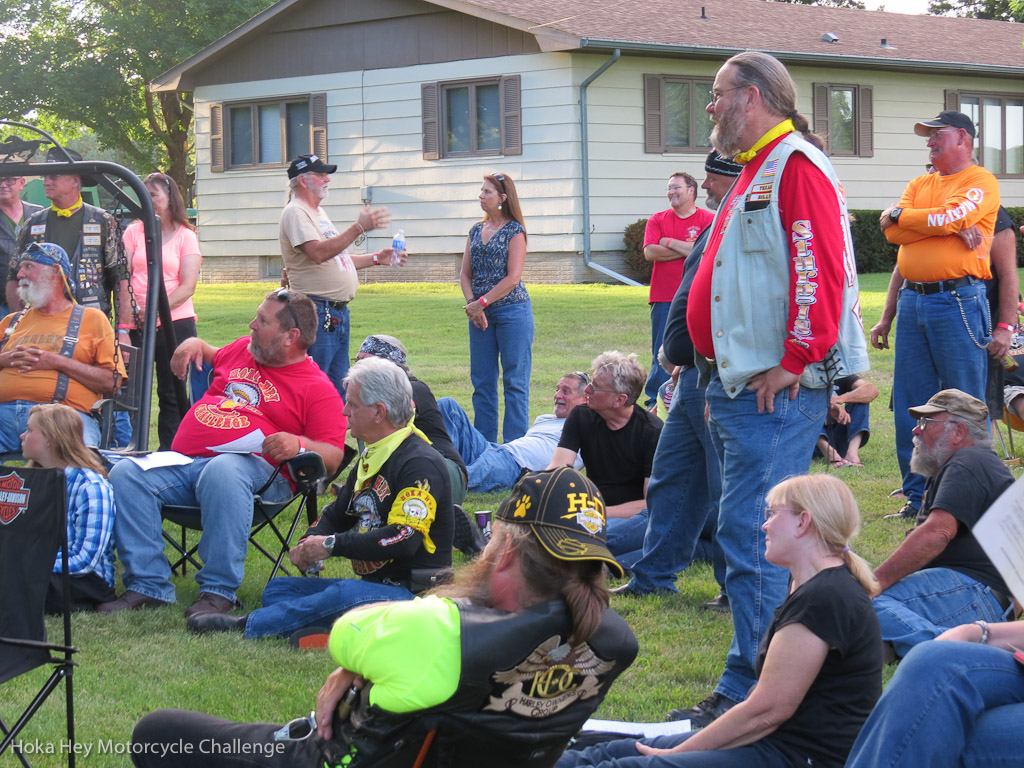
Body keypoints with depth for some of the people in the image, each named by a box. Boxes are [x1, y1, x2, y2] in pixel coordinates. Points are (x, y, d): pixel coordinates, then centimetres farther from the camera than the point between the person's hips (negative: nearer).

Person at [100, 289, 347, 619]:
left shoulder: (318, 388, 3)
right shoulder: (243, 349, 23)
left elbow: (332, 458, -6)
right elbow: (215, 357, 48)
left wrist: (298, 444, -26)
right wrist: (194, 343, 26)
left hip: (253, 465, -6)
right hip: (182, 464, 7)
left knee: (223, 472, -42)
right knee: (125, 473, -21)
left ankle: (218, 591, -34)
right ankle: (148, 585, -21)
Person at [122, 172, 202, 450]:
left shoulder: (185, 236, 3)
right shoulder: (134, 231, 10)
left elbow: (187, 287, -4)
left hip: (175, 323, -2)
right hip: (136, 325, 2)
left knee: (171, 395, 3)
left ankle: (169, 453, 8)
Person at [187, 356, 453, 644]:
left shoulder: (420, 464, -14)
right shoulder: (371, 457, 18)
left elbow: (405, 538, -25)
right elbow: (338, 513, 26)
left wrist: (331, 545, -18)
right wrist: (308, 545, 2)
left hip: (413, 594, -10)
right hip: (372, 585, 10)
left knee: (344, 594, -37)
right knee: (278, 589, 3)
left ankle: (247, 625, -27)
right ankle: (314, 633, -28)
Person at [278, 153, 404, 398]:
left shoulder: (318, 212, 21)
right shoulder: (295, 212, -11)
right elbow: (318, 253, -26)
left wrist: (376, 258, 19)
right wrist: (359, 228, -27)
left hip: (339, 312, 10)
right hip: (317, 313, -10)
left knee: (338, 385, 13)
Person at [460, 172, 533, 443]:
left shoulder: (515, 231, -6)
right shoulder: (476, 230, 12)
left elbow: (513, 278, -12)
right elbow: (465, 273, 11)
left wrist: (481, 303, -13)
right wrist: (471, 303, -6)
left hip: (512, 311, -6)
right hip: (480, 314, 6)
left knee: (514, 381, -2)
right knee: (482, 381, 8)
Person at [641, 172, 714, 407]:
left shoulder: (709, 219, 2)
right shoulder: (657, 220, 10)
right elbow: (649, 252, -4)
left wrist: (669, 242, -5)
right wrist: (687, 249, -6)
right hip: (664, 299, 2)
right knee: (662, 356, 1)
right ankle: (655, 403, 6)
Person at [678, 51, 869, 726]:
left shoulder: (796, 166, -12)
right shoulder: (756, 173, 21)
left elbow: (820, 269, -21)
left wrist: (794, 362, -22)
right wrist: (714, 362, 21)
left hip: (776, 390, -11)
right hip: (740, 386, 11)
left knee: (751, 535, -12)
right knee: (753, 534, 14)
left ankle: (749, 695, -9)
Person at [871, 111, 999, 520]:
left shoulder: (980, 182, -1)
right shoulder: (918, 185, 19)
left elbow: (948, 218, -16)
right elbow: (893, 233, 6)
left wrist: (898, 215, 0)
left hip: (958, 301, -6)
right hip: (912, 301, 6)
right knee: (910, 405, 6)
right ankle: (917, 495, 13)